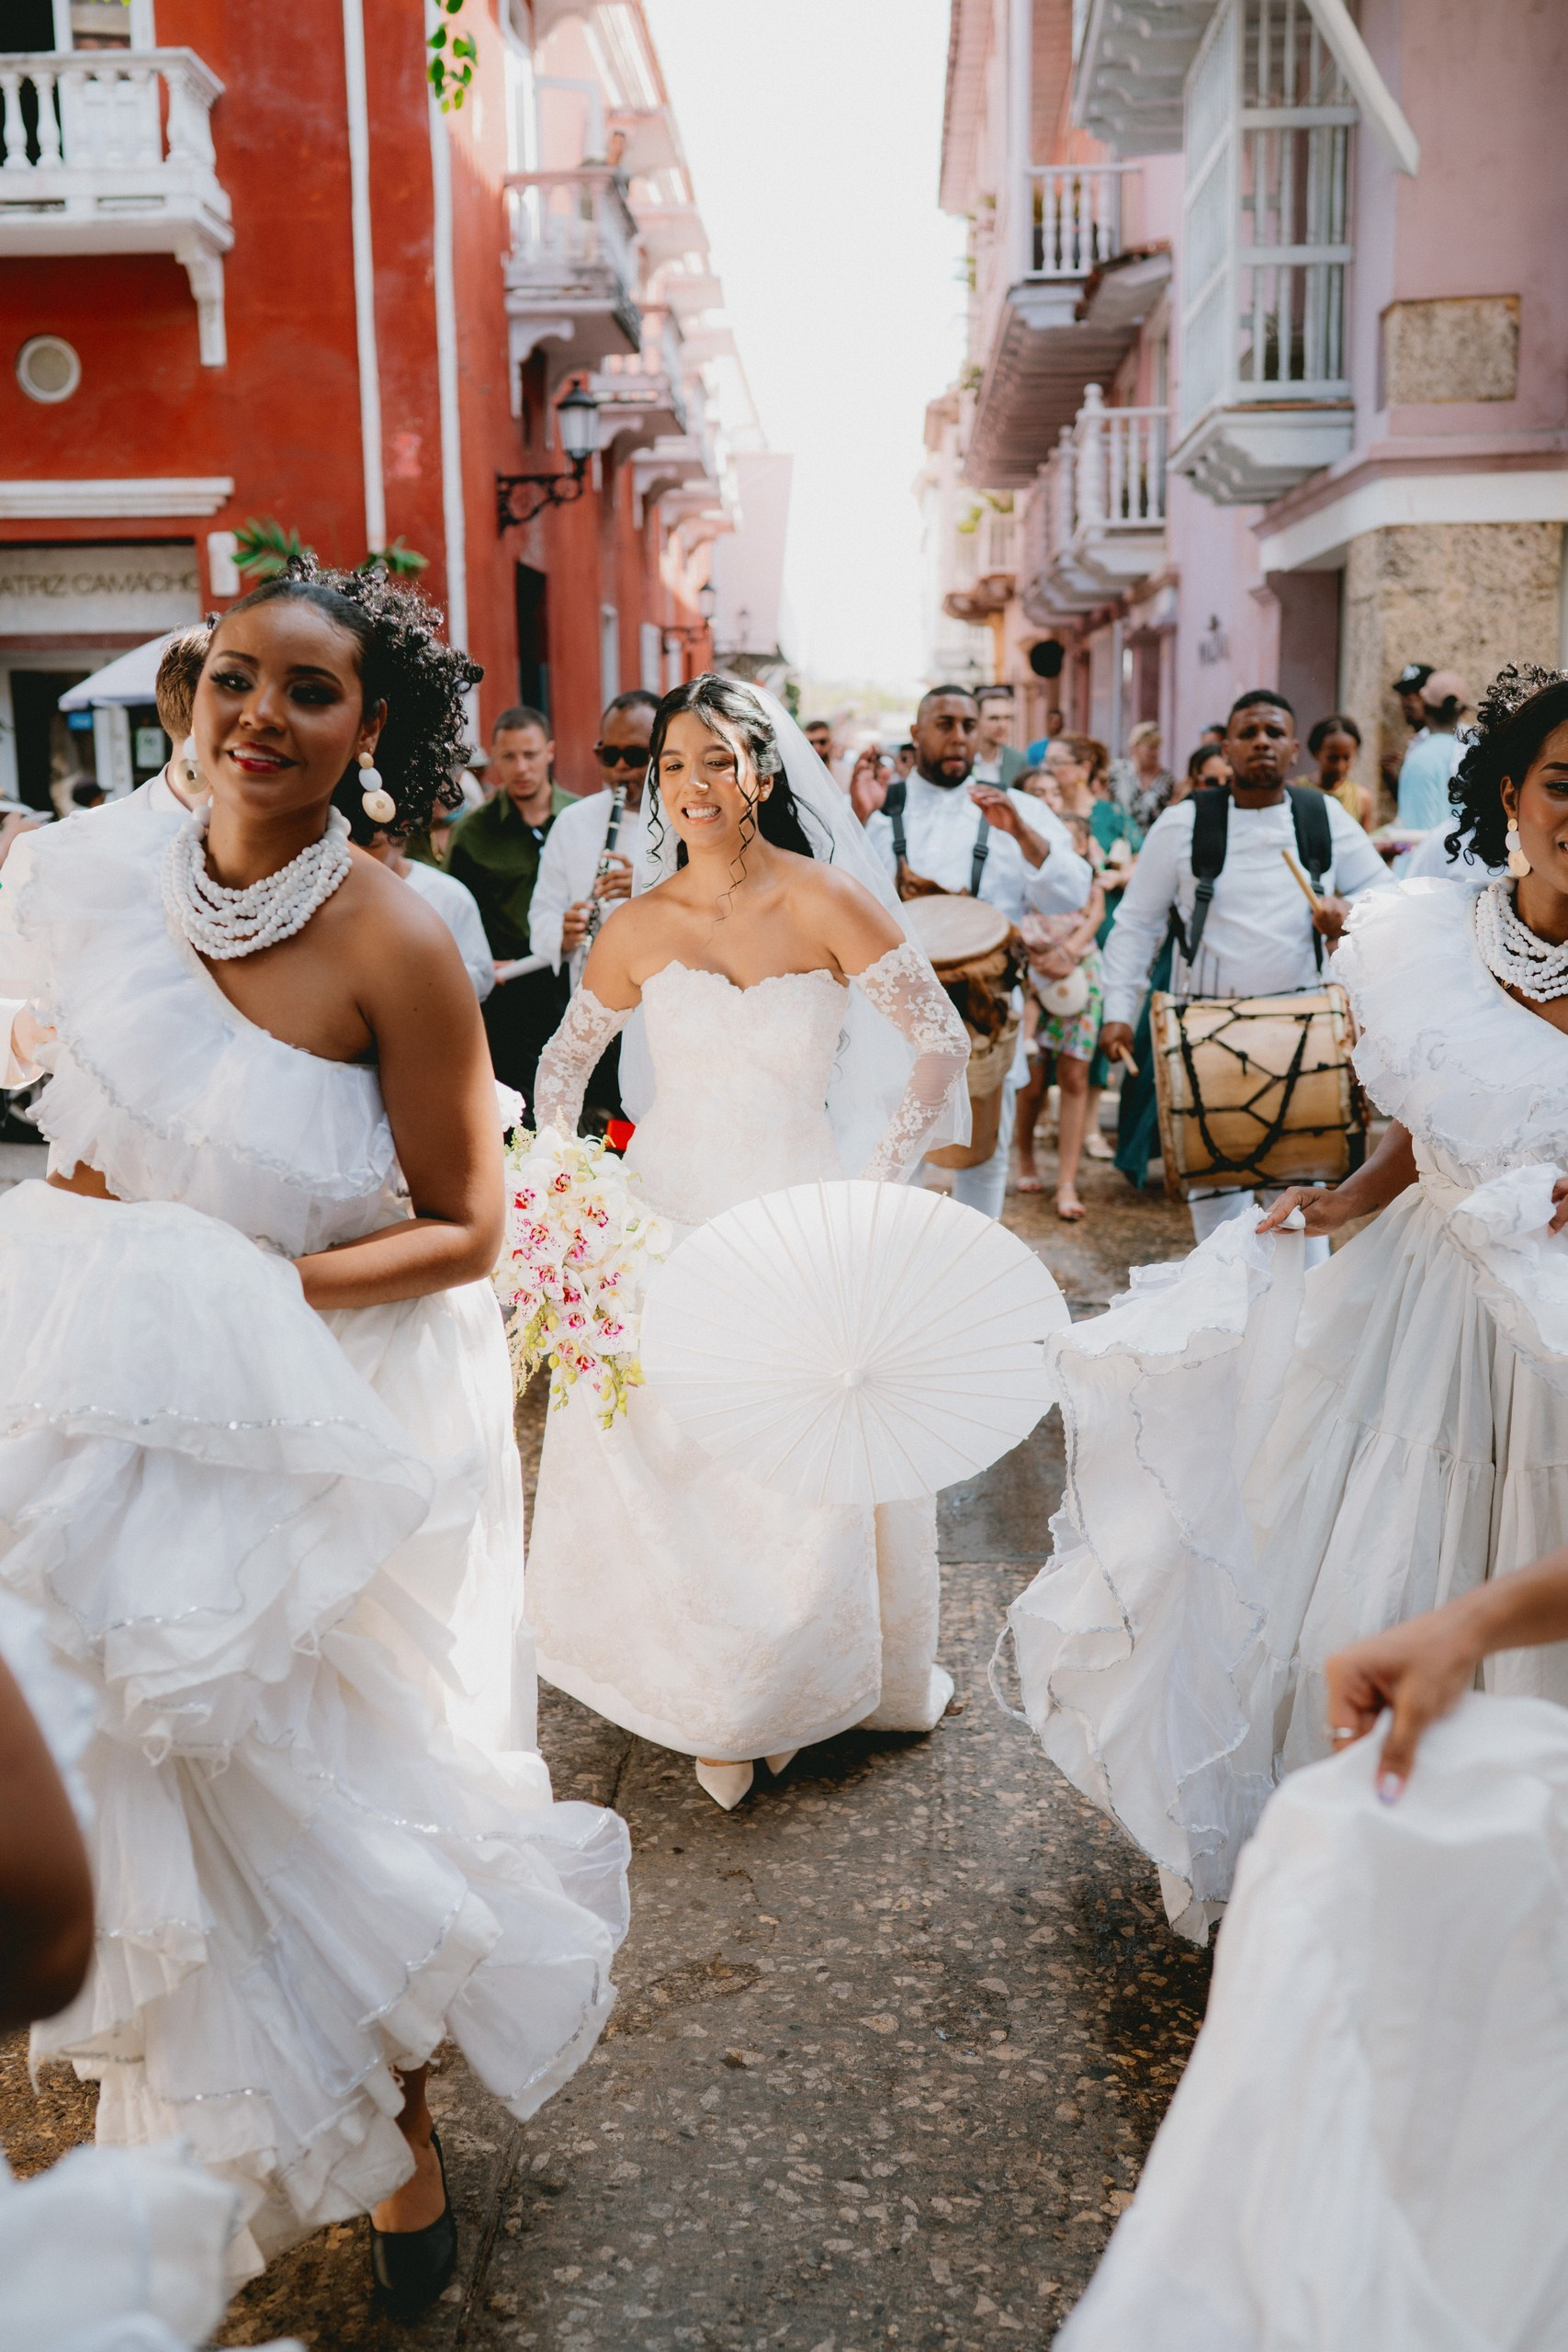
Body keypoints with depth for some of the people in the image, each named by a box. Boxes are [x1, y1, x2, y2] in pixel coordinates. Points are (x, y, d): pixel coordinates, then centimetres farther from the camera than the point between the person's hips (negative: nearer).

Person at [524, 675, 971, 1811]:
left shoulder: (827, 900, -6)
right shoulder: (639, 926, 1)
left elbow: (942, 1046, -7)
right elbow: (565, 1062, 14)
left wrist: (872, 1181, -10)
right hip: (669, 1214, 2)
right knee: (659, 1463, 3)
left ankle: (792, 1690, 30)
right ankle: (709, 1698, 23)